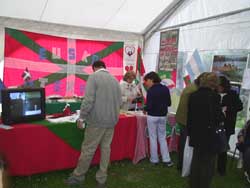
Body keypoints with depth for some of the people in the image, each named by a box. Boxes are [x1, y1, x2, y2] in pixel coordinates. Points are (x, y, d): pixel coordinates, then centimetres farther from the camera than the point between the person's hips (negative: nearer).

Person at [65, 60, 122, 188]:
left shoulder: (94, 77, -6)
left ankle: (78, 176, 18)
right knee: (106, 149, 11)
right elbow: (119, 101, 13)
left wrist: (81, 117, -8)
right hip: (111, 120, 6)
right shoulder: (115, 80, 12)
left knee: (88, 149, 4)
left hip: (97, 120, -6)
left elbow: (88, 99, -15)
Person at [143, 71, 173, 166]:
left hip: (152, 116, -5)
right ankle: (166, 159, 14)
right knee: (162, 138, 15)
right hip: (163, 116, 5)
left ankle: (154, 159, 17)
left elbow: (149, 106, -18)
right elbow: (169, 103, 5)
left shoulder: (151, 90, -16)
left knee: (153, 138, 8)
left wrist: (145, 109, 2)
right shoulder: (165, 89, 0)